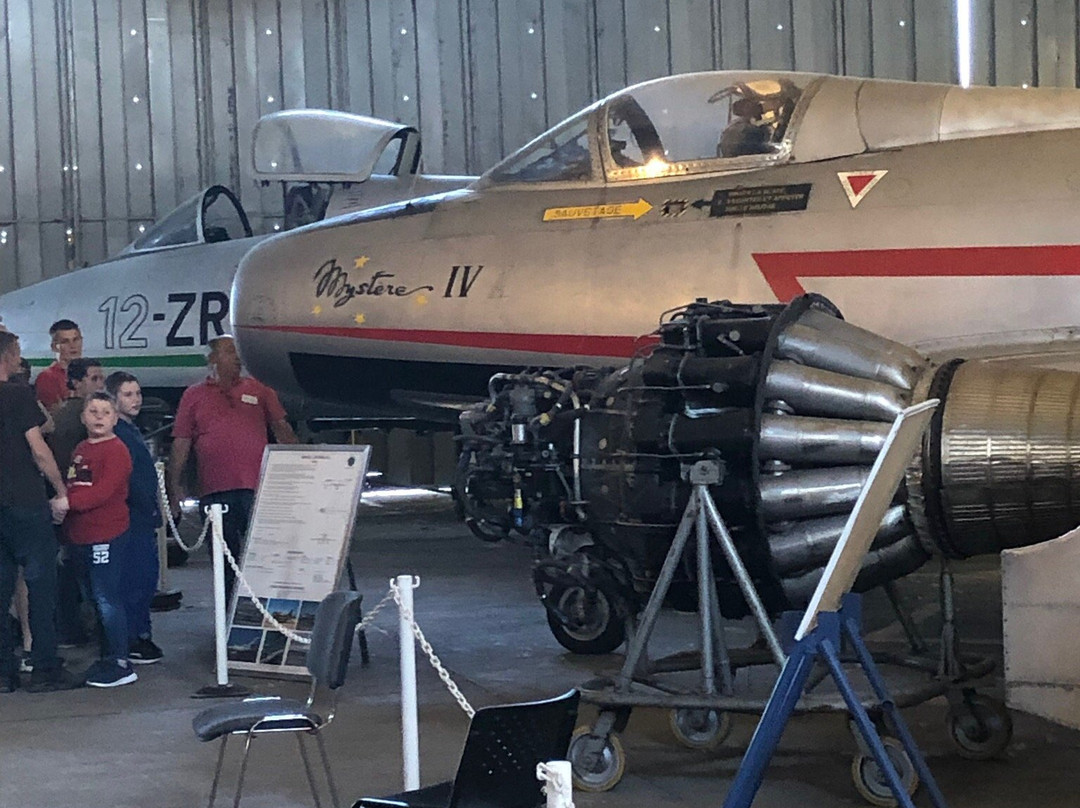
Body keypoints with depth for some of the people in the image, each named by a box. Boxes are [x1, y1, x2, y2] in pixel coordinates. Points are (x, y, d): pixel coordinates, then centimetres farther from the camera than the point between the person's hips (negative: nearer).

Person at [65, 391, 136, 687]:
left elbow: (103, 492, -20)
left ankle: (120, 665, -3)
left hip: (107, 537, -8)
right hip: (80, 537, 8)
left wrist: (67, 501, -23)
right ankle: (108, 658, 24)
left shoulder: (116, 450, -9)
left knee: (108, 600, -7)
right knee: (98, 600, 15)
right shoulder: (80, 451, 17)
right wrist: (67, 539, 14)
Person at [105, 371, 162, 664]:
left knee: (146, 579, 14)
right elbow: (124, 481, -21)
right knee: (134, 580, -7)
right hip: (131, 518, -10)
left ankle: (141, 635, 22)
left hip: (144, 519, 10)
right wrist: (149, 510, -17)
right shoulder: (115, 434, -15)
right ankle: (130, 642, -1)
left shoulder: (132, 430, 18)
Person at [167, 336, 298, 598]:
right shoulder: (194, 396, 11)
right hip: (215, 490, 0)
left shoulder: (259, 390, 12)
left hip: (256, 488, 0)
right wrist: (175, 486, 3)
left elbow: (281, 429, 12)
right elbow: (180, 445, 9)